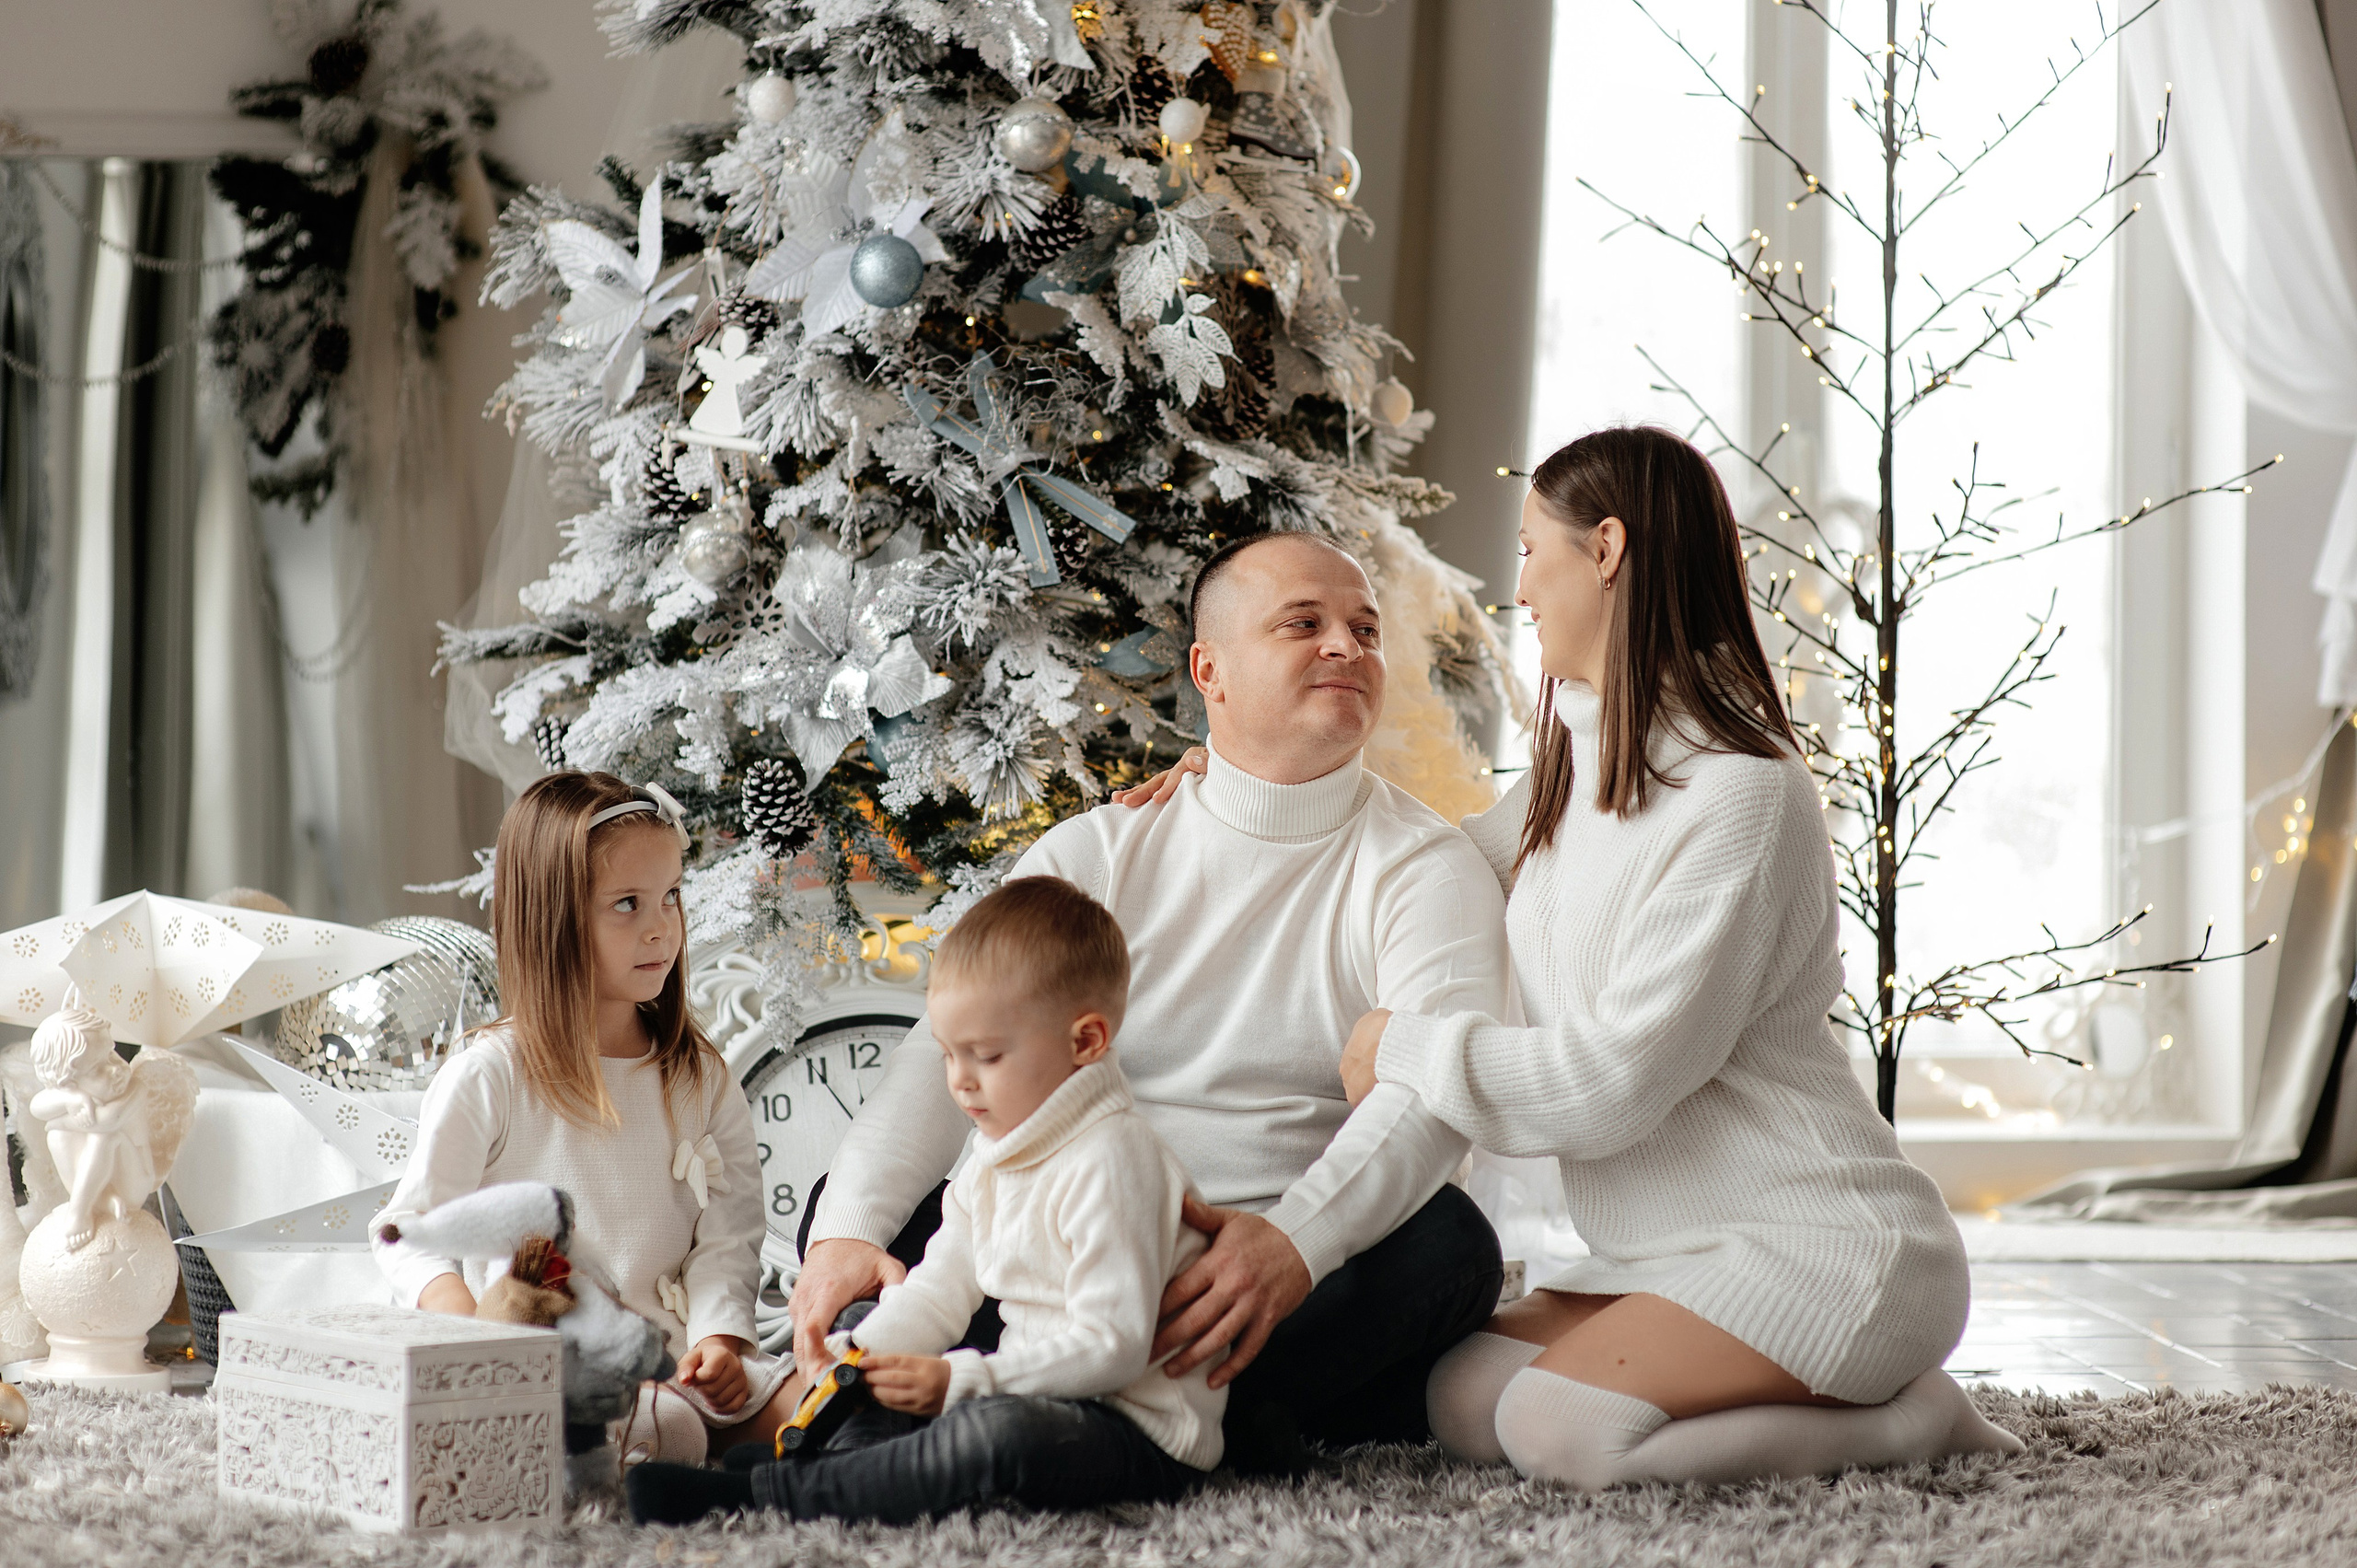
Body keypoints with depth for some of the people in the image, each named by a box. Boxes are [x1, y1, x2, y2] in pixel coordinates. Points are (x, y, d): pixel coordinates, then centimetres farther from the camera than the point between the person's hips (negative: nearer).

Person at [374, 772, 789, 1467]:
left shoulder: (701, 1079, 13)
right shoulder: (488, 1077, 0)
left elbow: (728, 1235, 7)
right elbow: (413, 1230, 0)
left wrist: (718, 1335, -12)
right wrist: (472, 1332, -20)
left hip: (671, 1355, 5)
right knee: (670, 1431, -36)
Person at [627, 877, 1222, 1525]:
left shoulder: (1110, 1164, -20)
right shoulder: (1000, 1146, 10)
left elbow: (1112, 1343, -25)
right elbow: (940, 1288, 10)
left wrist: (962, 1382, -26)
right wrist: (854, 1360, -8)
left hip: (1141, 1437, -10)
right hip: (1041, 1390, 10)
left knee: (999, 1433, -39)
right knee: (862, 1325, 18)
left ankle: (763, 1494, -32)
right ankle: (848, 1454, -9)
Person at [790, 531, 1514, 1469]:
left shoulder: (1424, 867, 1)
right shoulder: (1097, 854, 9)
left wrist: (1297, 1241, -36)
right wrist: (849, 1230, -21)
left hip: (1304, 1279, -2)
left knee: (1448, 1242, -32)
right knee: (851, 1207, -17)